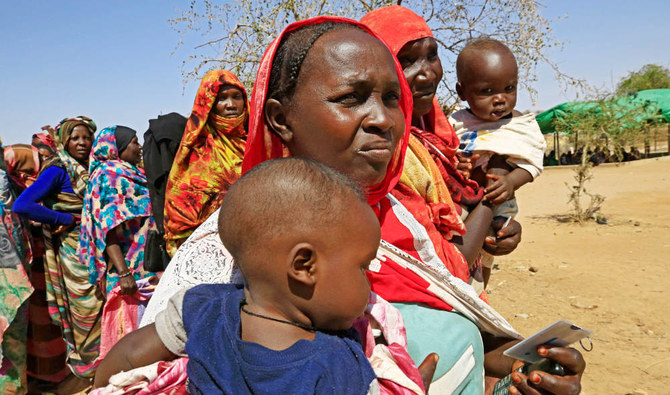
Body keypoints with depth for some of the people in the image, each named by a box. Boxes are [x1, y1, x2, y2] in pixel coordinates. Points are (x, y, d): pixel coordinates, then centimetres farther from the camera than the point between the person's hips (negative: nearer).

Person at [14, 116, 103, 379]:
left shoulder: (92, 169, 9)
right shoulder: (58, 170, -10)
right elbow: (22, 205, -20)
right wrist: (67, 220, -17)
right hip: (74, 249, -6)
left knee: (102, 305, 12)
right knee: (85, 307, 3)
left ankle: (102, 361, 27)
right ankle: (85, 364, 21)